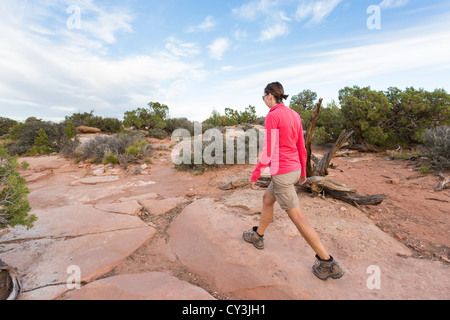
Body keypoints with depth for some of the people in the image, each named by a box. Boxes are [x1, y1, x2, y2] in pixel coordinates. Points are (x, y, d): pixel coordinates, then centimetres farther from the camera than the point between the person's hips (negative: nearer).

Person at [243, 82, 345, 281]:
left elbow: (268, 152, -20)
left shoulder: (272, 116, -18)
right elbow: (301, 146, 12)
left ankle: (328, 264, 15)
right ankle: (258, 236, 42)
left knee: (297, 217, 2)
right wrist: (303, 171, 22)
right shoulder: (294, 115, 9)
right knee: (267, 199, 24)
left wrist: (254, 176, -10)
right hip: (294, 170, 9)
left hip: (281, 173, -9)